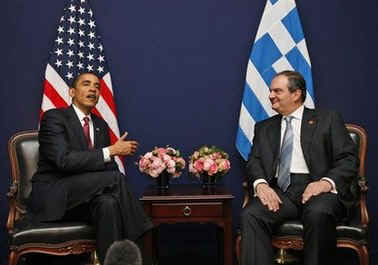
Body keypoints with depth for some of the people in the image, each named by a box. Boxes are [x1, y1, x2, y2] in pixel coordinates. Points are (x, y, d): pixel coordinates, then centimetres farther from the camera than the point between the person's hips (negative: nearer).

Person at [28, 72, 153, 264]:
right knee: (115, 177, -26)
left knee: (108, 202, -32)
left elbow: (109, 167, 13)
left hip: (84, 200, 6)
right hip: (52, 197, -5)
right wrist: (111, 151, -19)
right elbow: (63, 160, -21)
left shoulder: (101, 125, 16)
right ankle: (141, 237, -15)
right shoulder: (54, 117, -6)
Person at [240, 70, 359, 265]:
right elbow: (254, 161, 11)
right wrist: (260, 183, -12)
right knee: (250, 214, -28)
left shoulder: (327, 120, 12)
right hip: (280, 192, 3)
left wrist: (327, 182, -16)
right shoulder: (264, 127, 22)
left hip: (316, 188, -2)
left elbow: (349, 159, 3)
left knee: (318, 213, -36)